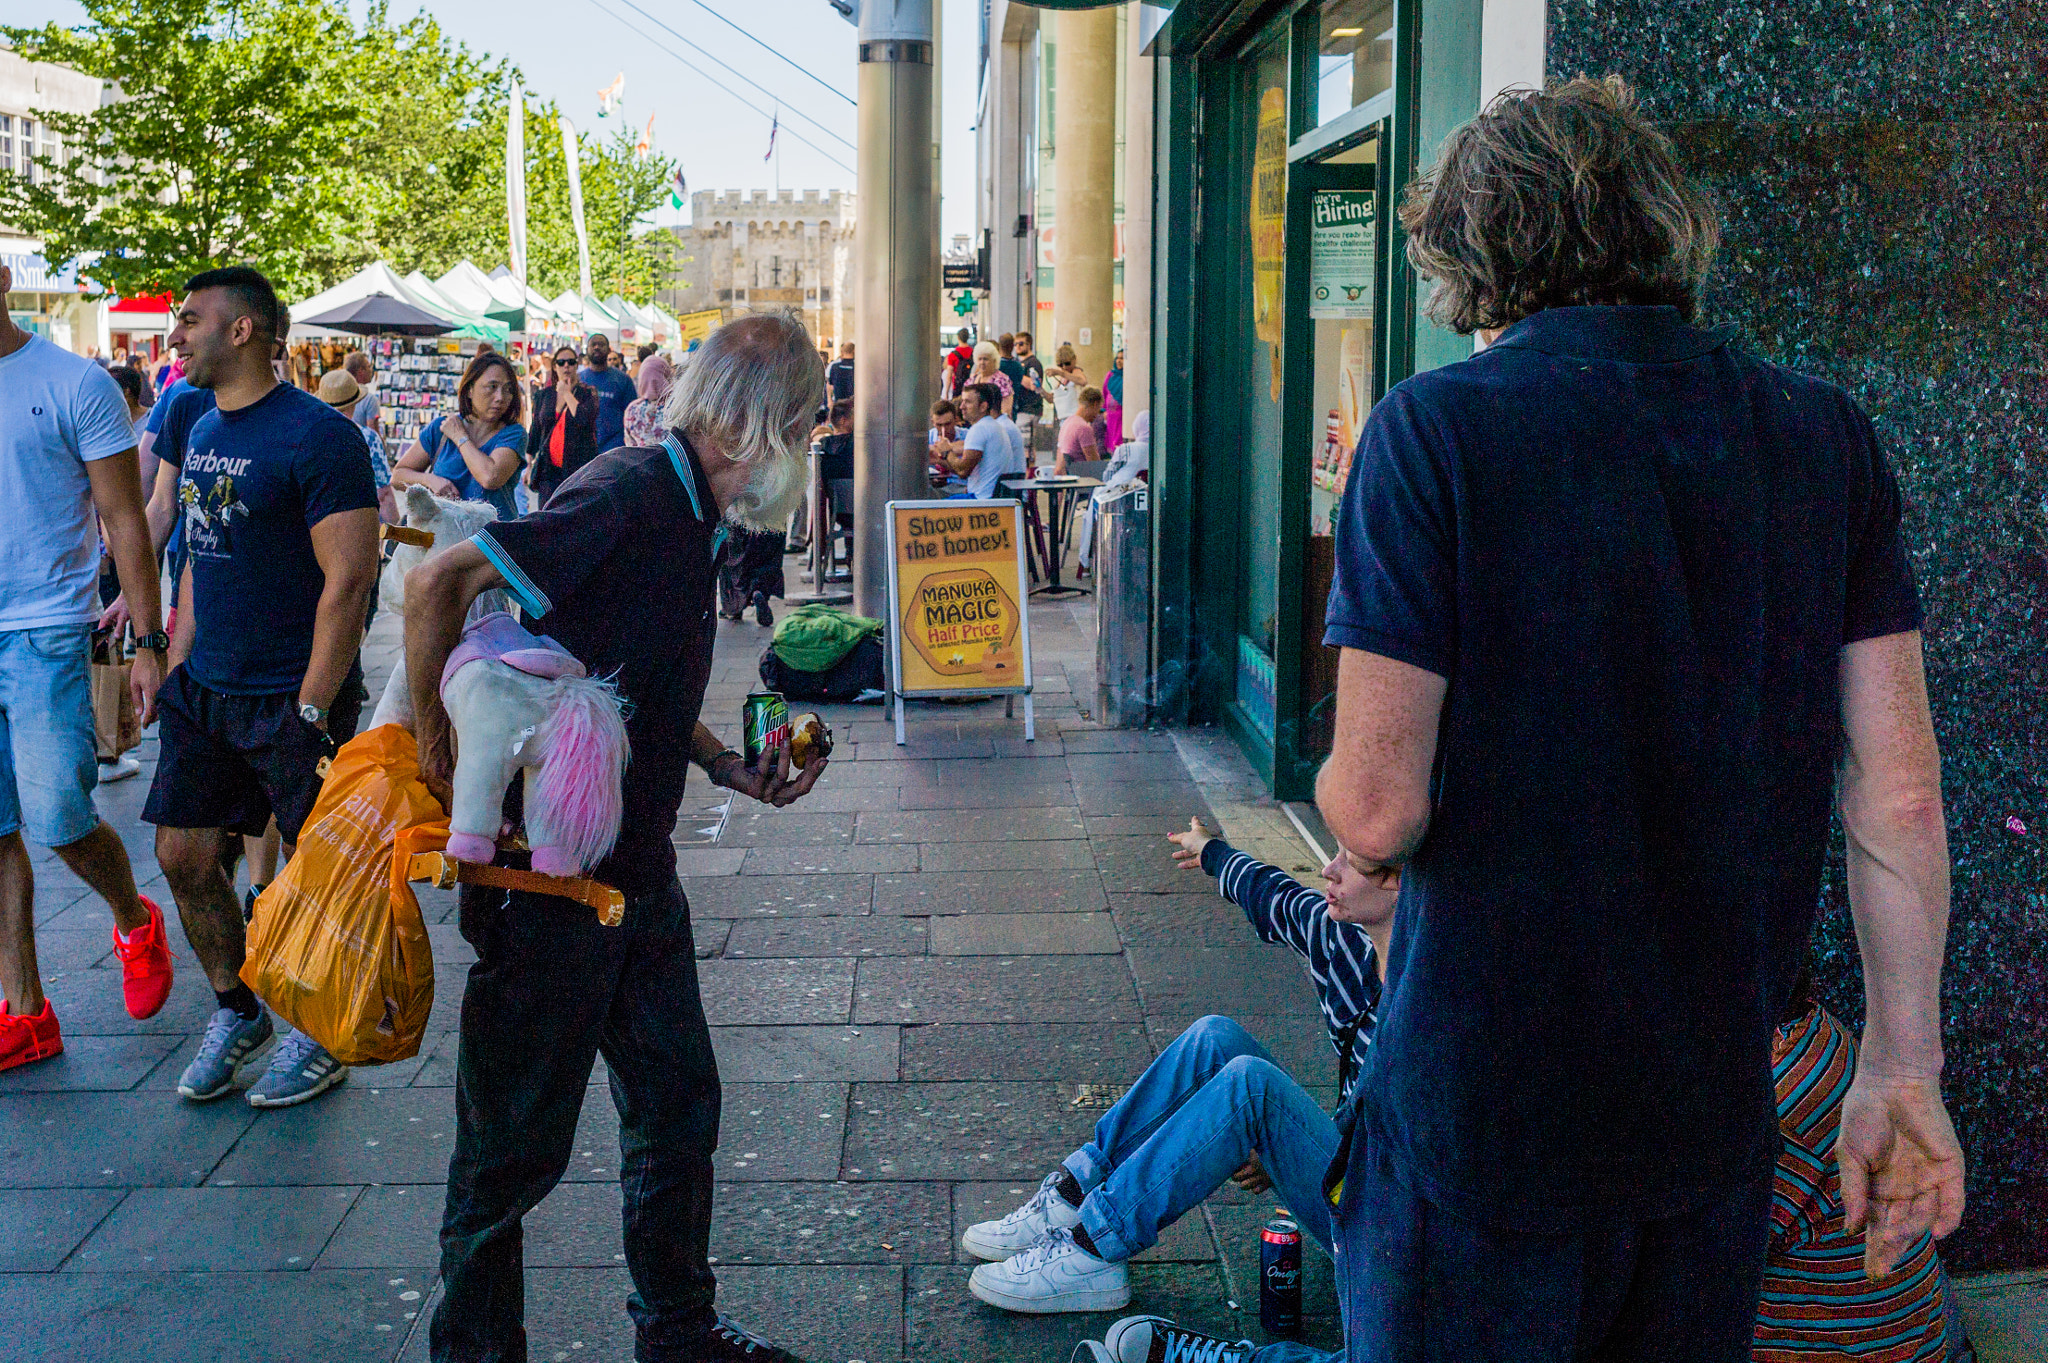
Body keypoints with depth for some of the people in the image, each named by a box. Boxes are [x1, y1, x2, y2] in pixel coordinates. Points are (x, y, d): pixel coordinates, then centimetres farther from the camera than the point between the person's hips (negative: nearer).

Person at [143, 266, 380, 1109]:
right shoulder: (202, 433, 11)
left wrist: (310, 708, -20)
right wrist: (176, 666, 12)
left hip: (292, 697, -8)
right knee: (185, 856, 9)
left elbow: (349, 579, -18)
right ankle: (235, 1012, 28)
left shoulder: (316, 435, -15)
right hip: (205, 691, 8)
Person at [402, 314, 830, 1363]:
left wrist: (735, 771, 9)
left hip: (636, 872, 9)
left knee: (677, 1102, 16)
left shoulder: (690, 516, 10)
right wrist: (438, 746, -18)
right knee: (516, 1144, 6)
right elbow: (439, 581, -24)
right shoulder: (628, 490, -20)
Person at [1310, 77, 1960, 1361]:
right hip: (1720, 1111, 5)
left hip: (1485, 1123, -4)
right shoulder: (1826, 436, 1)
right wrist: (1904, 1070, 9)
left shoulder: (1437, 427, -13)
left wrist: (1344, 791, 6)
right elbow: (1901, 794, 0)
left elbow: (1379, 811, -17)